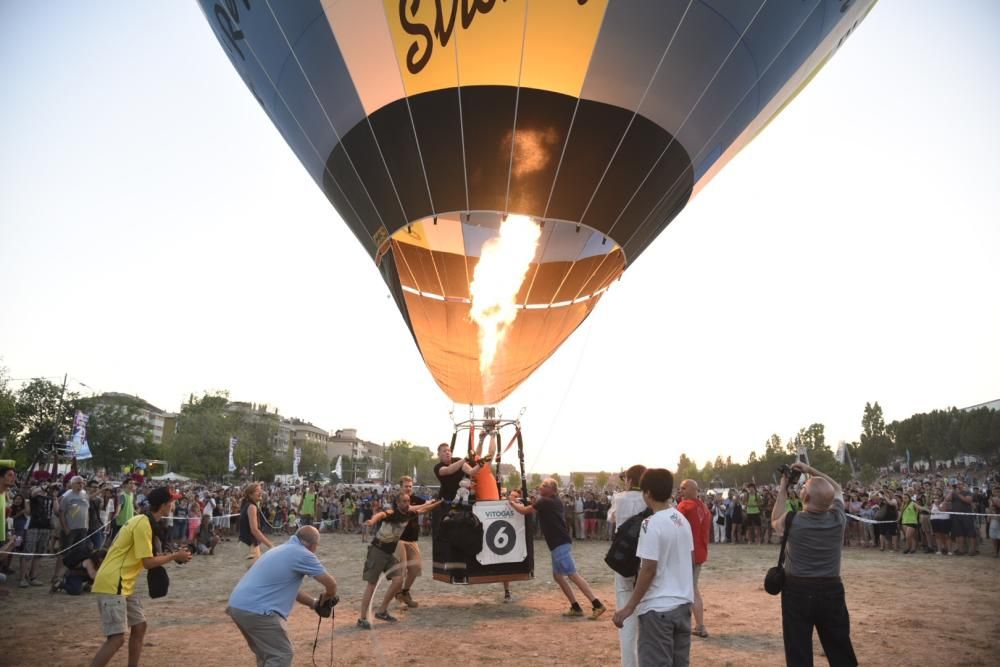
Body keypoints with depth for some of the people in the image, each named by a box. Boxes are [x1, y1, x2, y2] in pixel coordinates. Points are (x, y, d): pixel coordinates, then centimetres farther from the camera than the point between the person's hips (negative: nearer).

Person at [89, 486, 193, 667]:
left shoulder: (144, 521, 11)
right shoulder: (143, 524, -19)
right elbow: (148, 562, -18)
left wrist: (171, 555, 6)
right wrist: (175, 556, -7)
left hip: (123, 584, 10)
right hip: (112, 584, -10)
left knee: (139, 626, 14)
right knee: (117, 638, -12)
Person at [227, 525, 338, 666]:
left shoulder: (282, 549, 21)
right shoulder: (302, 554, -7)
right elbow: (331, 583, -4)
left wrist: (314, 603, 26)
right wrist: (326, 599, 17)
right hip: (255, 610, -10)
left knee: (265, 654, 24)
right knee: (281, 655, 0)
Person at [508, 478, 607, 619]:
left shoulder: (544, 502, -10)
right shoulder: (554, 502, 17)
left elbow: (524, 511, -4)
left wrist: (511, 502, 13)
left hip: (560, 544, -10)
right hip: (560, 543, 10)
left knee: (573, 575, -13)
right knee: (557, 576, 13)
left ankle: (597, 605, -16)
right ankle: (576, 607, 13)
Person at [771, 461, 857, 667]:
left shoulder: (792, 521, -14)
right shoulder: (838, 519, -8)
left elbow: (775, 521, 12)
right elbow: (837, 489, 13)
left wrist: (782, 489, 13)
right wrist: (810, 469, 12)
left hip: (797, 591, -2)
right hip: (831, 590, 3)